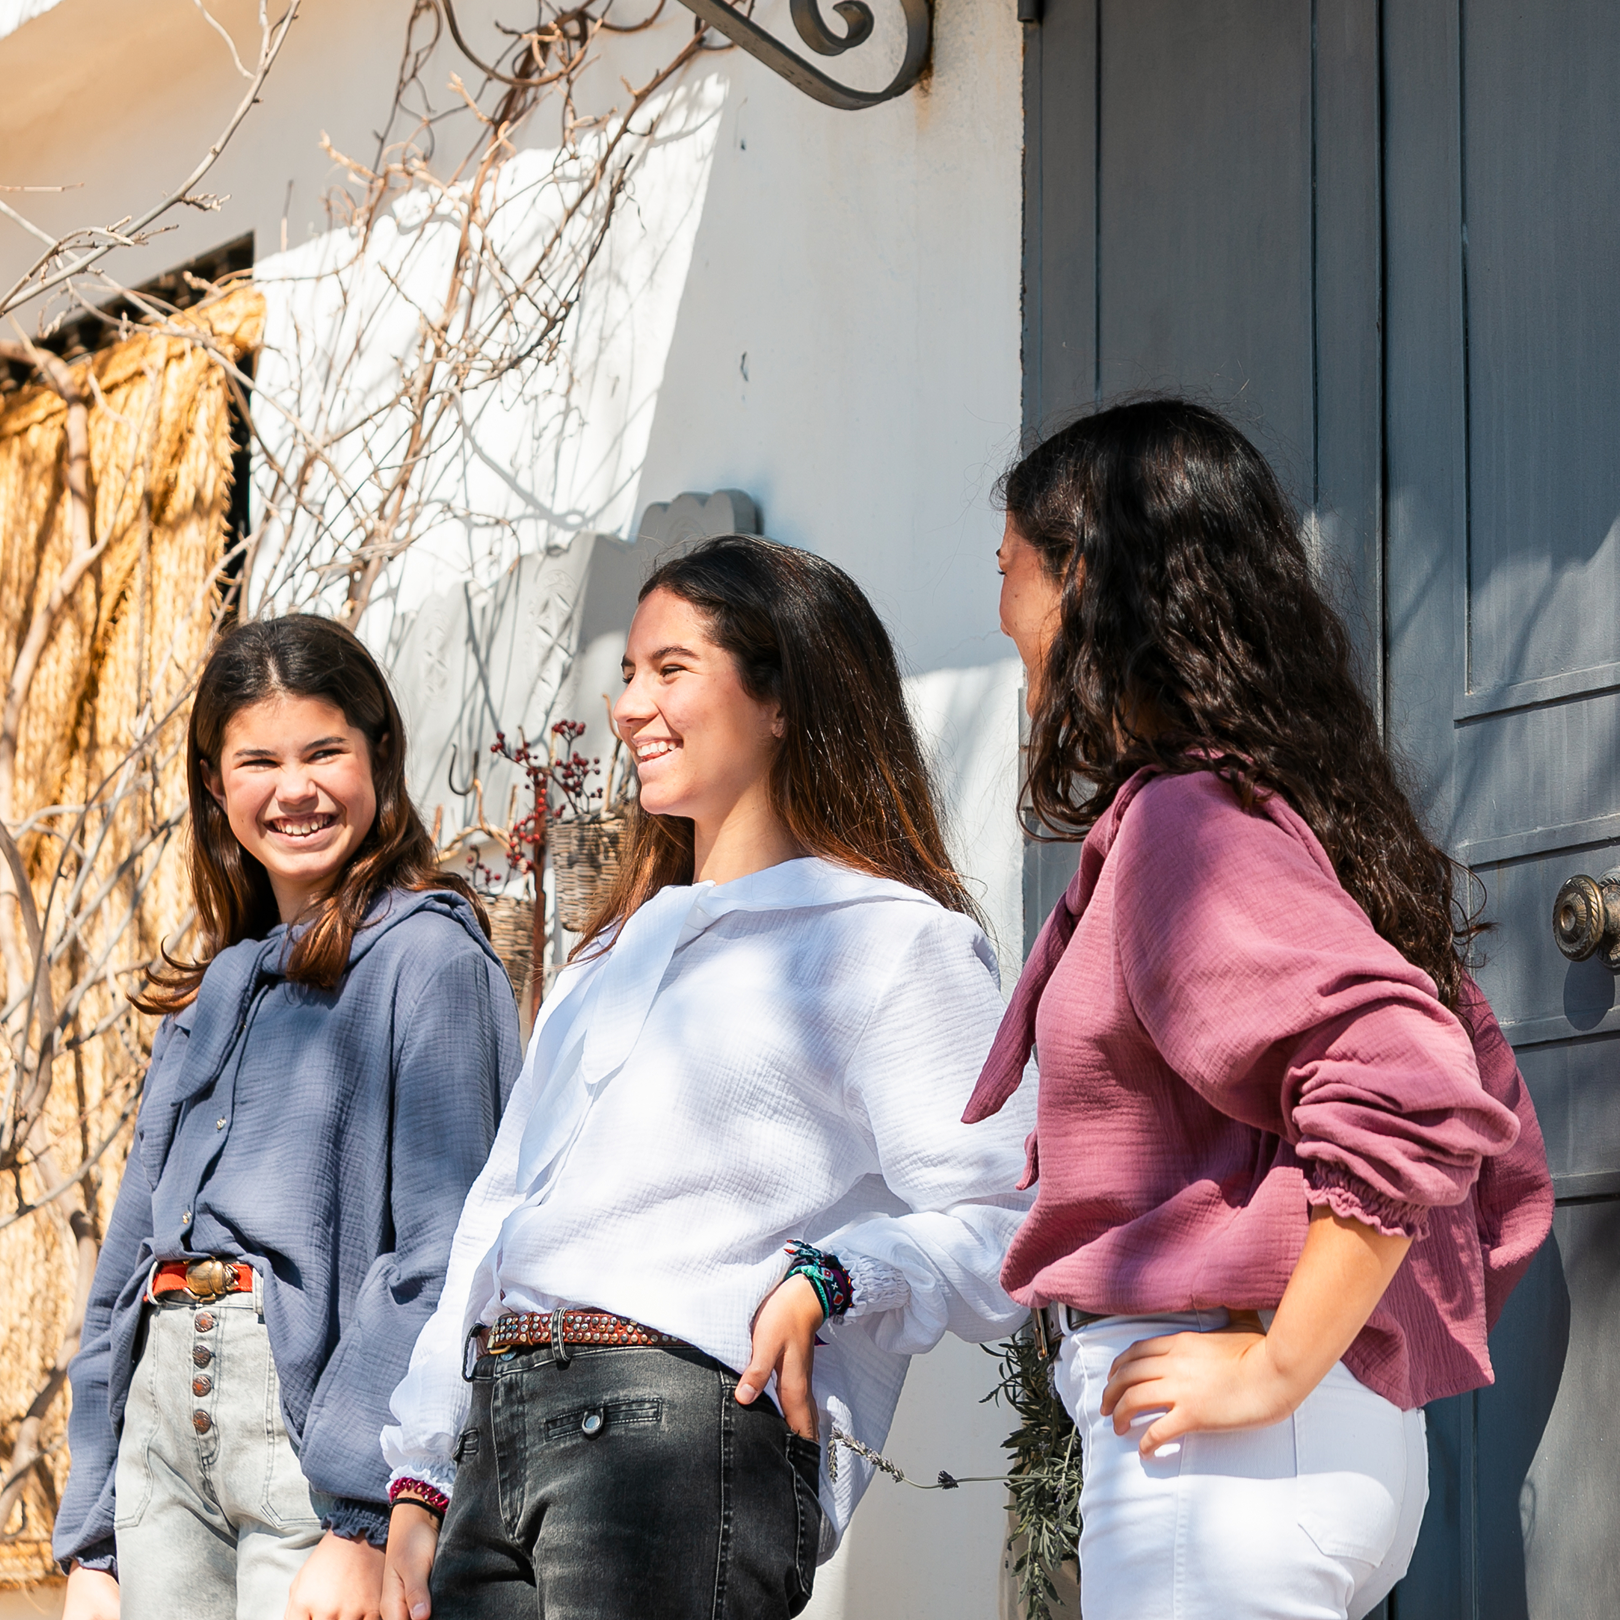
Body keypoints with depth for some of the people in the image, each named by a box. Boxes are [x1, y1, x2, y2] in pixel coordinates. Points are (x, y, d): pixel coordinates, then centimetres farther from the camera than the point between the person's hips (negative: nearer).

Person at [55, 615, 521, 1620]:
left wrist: (361, 1527, -19)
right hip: (161, 1409, 6)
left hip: (312, 1400, -6)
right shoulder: (212, 992, 19)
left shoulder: (425, 957, -3)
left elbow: (440, 1260, -12)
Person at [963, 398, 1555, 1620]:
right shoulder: (1300, 812, 16)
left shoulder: (1181, 821, -12)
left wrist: (1276, 1367, -19)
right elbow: (1500, 1146, 19)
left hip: (1224, 1463, -9)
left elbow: (1409, 1096, -25)